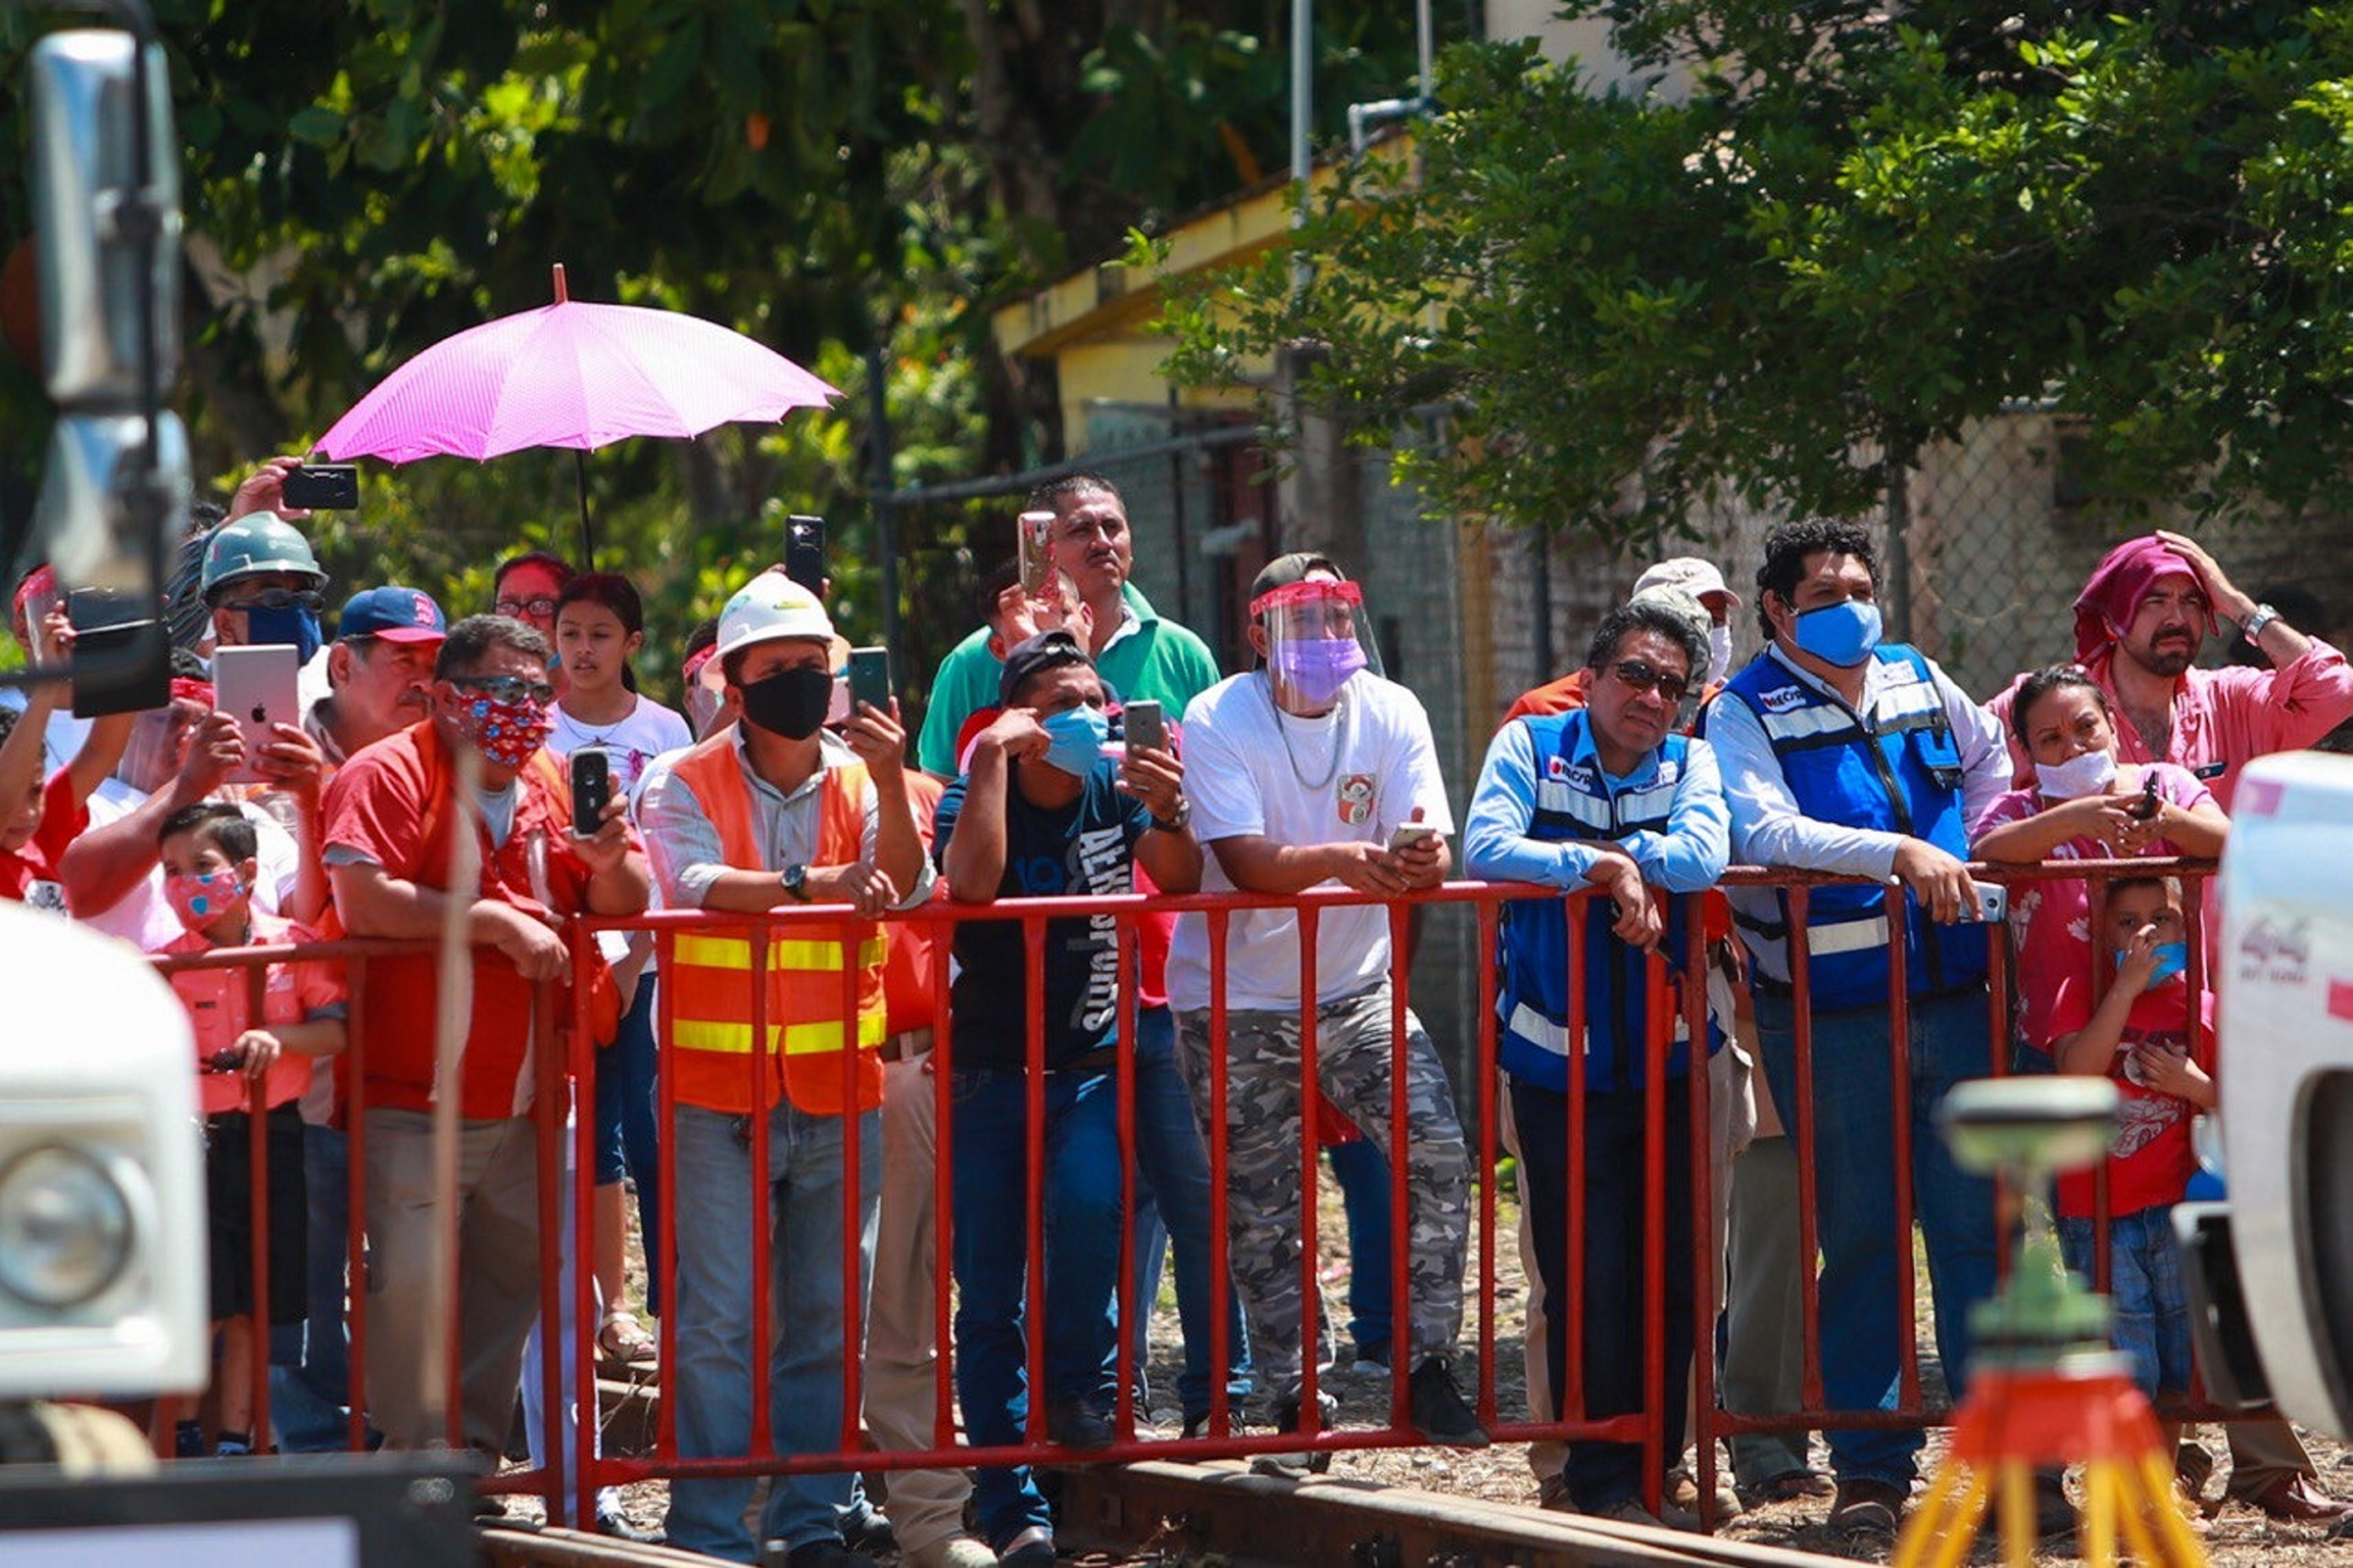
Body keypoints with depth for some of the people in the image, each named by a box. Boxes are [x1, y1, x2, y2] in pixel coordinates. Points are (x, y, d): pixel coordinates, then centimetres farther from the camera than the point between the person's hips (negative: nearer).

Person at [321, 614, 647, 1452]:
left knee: (513, 1283, 12)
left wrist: (609, 862, -8)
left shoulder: (555, 785, 13)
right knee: (411, 1288, -11)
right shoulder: (388, 776, -8)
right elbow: (363, 901, -22)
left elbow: (625, 908, 16)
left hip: (521, 1104, 7)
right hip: (411, 1102, -7)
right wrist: (499, 922, -19)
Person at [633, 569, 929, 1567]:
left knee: (828, 1316, 8)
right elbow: (697, 883, -18)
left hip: (839, 1090, 3)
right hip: (719, 1088, -3)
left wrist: (889, 782, -18)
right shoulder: (683, 784, 0)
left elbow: (906, 890, -5)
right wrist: (808, 883, -31)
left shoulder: (859, 778, 9)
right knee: (719, 1321, -6)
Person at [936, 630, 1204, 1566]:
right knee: (987, 1301, -2)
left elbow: (1181, 884, -9)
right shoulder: (975, 796, -5)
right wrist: (994, 754, -22)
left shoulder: (1115, 796, 5)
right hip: (991, 1069, -1)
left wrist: (1168, 812, -28)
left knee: (1089, 1205, -29)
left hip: (1092, 1066, 1)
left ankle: (1077, 1384, -6)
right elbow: (971, 882, -26)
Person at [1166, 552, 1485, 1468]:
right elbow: (1244, 862, -25)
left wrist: (1424, 858, -38)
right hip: (1235, 1005, -2)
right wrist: (1342, 858, -43)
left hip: (1356, 989, 2)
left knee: (1437, 1152, -16)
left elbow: (1428, 846, -13)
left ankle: (1429, 1364, -6)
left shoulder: (1391, 714, -4)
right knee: (1262, 1219, 2)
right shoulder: (1217, 723, -13)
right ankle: (1296, 1403, 15)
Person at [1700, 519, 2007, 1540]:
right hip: (1829, 1014, -3)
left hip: (1951, 996, 4)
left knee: (1975, 1225, 2)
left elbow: (1989, 758, 33)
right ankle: (1871, 1466, 8)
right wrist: (1898, 854, -26)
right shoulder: (1745, 713, -1)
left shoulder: (1920, 684, 13)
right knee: (1858, 1237, 1)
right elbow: (1763, 832, -18)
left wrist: (1967, 853, 16)